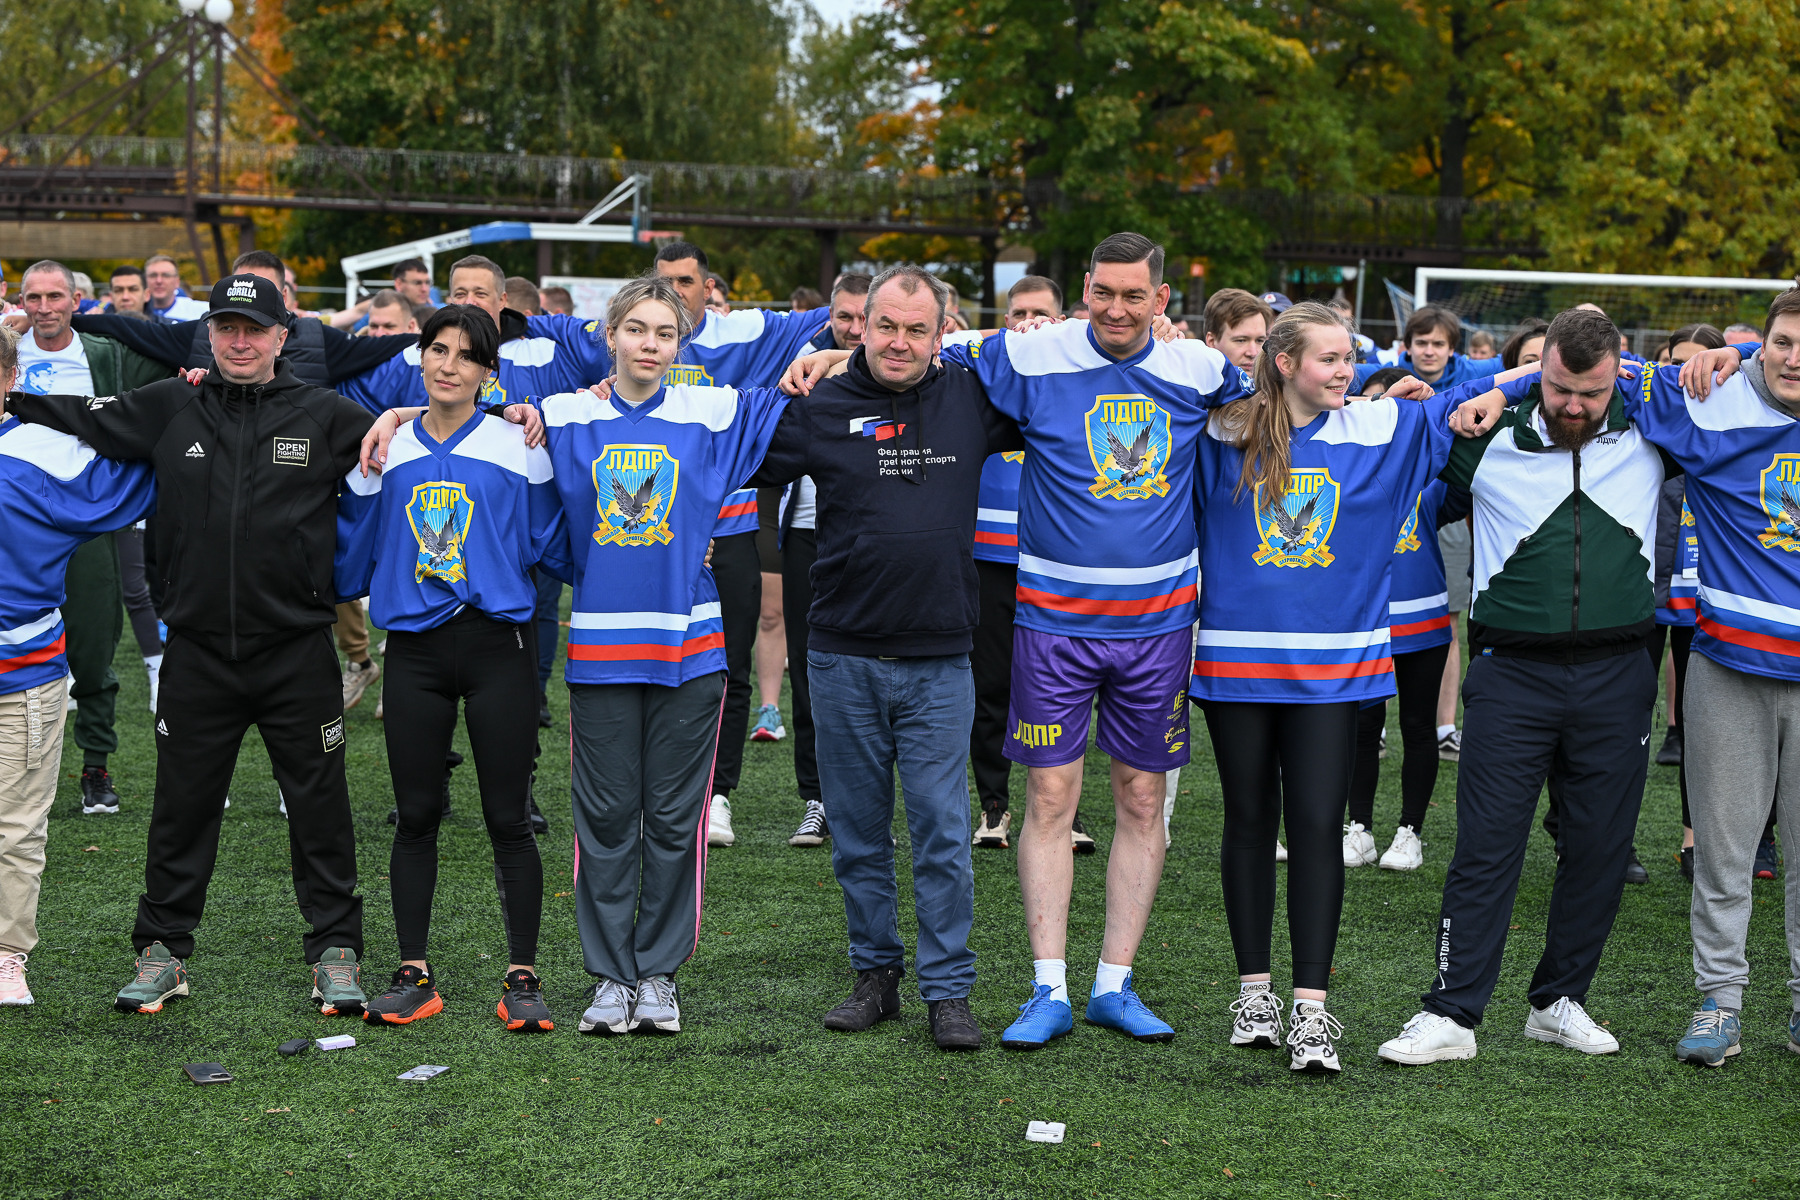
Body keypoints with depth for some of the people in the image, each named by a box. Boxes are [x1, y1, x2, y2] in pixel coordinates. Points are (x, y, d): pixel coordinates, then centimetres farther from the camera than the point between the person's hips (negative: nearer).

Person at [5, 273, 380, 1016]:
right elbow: (85, 421, 10)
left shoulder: (323, 416, 1)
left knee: (320, 807, 6)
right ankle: (162, 951, 22)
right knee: (182, 807, 10)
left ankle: (335, 952, 18)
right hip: (198, 653, 2)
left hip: (298, 652, -1)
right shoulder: (169, 410, 5)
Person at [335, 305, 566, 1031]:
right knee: (415, 815, 7)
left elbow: (554, 543, 0)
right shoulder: (385, 451, 8)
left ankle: (522, 978, 9)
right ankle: (414, 975, 16)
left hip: (498, 644, -2)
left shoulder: (517, 447, 0)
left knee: (508, 819, 1)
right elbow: (354, 551, 14)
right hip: (414, 650, 3)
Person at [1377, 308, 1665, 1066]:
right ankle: (1452, 1014, 0)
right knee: (1486, 848, -4)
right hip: (1511, 675, -2)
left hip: (1616, 677, 2)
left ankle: (1559, 1002, 22)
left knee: (1600, 850, 7)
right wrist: (1496, 391, 4)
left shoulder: (1647, 437, 4)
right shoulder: (1490, 441, 0)